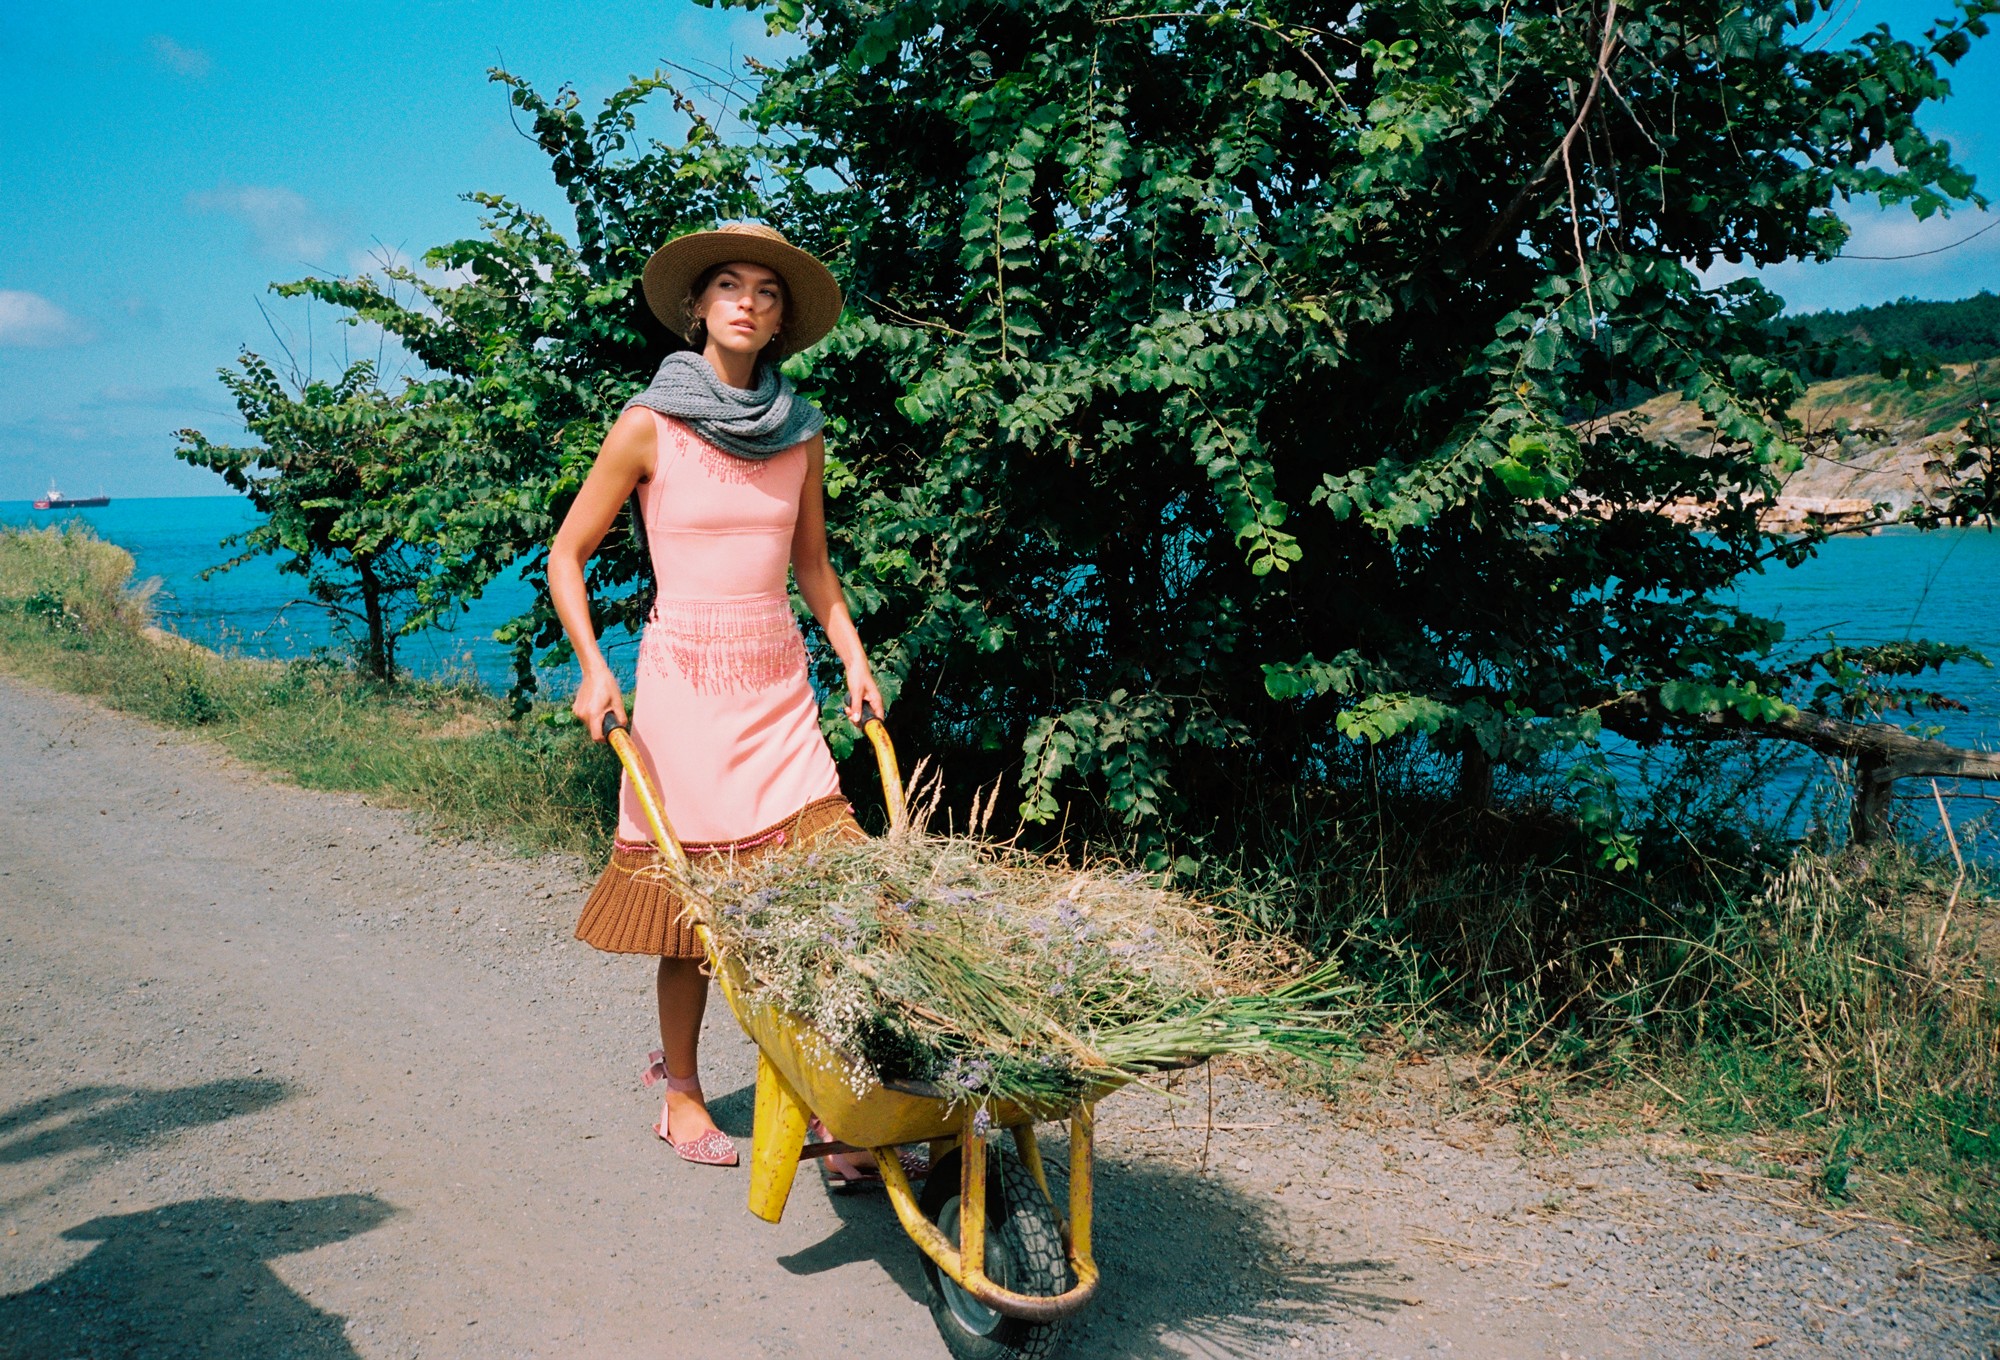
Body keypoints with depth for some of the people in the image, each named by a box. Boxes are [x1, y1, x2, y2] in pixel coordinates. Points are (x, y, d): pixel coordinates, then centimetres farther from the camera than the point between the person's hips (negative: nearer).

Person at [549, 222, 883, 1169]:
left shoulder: (799, 432, 9)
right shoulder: (650, 425, -3)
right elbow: (567, 553, 2)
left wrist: (854, 659, 8)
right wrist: (592, 667, -10)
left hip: (780, 682, 4)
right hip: (685, 677, -3)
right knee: (694, 889, 2)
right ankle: (681, 1092, 20)